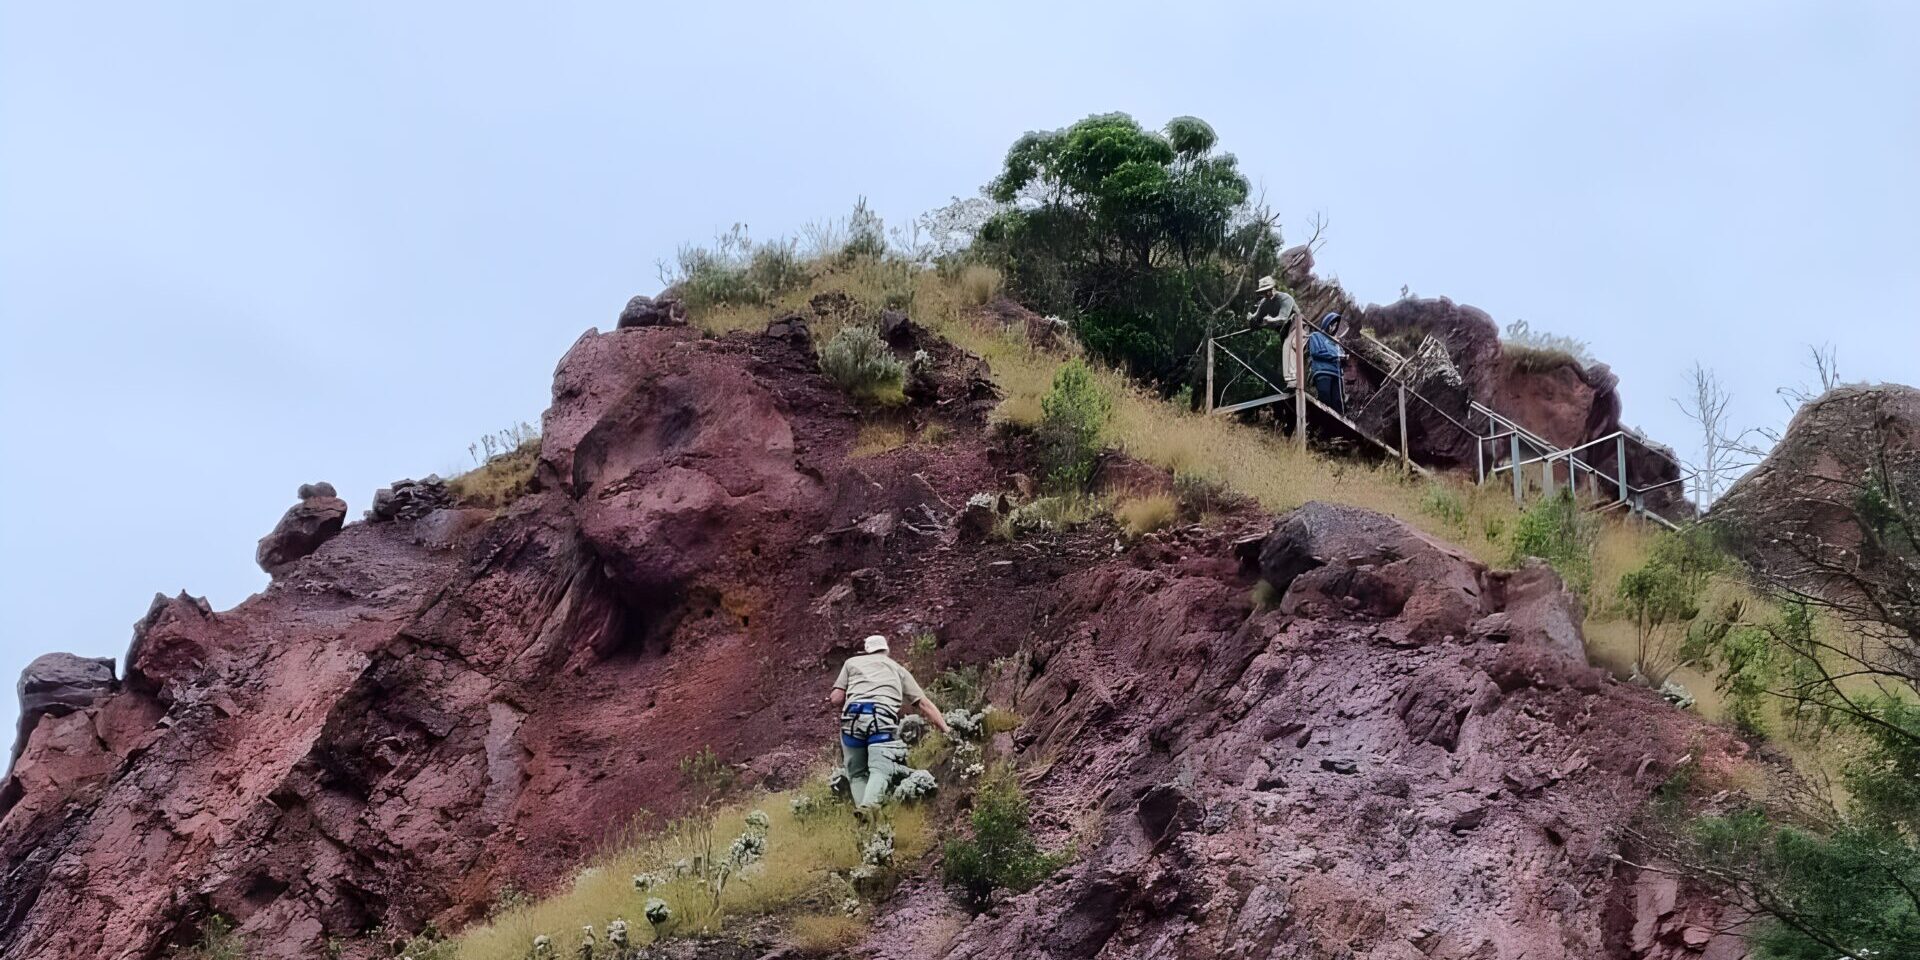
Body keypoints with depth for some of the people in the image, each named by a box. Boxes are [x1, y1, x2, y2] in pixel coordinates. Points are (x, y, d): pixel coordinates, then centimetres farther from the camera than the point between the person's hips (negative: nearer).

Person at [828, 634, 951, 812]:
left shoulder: (852, 662, 27)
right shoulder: (898, 669, 30)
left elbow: (836, 699, 16)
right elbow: (924, 703, 23)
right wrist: (945, 729, 24)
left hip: (854, 715, 1)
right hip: (883, 719, -1)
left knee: (857, 774, 11)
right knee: (879, 771, -12)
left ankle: (861, 806, -10)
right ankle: (869, 808, -38)